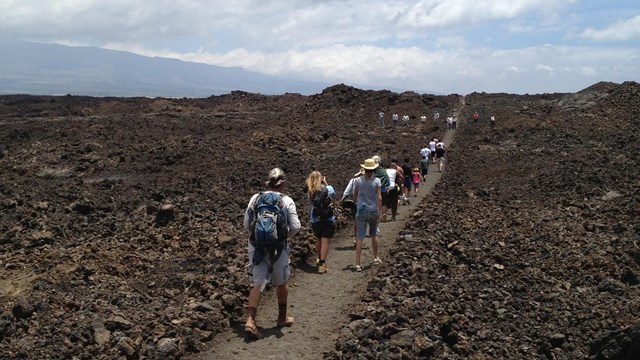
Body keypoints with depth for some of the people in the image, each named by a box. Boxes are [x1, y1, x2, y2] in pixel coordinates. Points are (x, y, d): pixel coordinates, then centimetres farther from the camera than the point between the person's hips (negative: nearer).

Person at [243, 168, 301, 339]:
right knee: (281, 282, 17)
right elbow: (295, 226, -9)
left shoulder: (256, 198, 0)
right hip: (278, 247, -2)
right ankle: (282, 318, 32)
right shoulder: (287, 201, -7)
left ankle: (250, 320, -8)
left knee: (257, 282, 6)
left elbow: (247, 224, 1)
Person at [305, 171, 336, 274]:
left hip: (315, 220, 3)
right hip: (328, 219, -2)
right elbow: (333, 197, 11)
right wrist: (326, 183, 10)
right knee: (325, 241, -1)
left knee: (318, 240, 20)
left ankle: (320, 259, 36)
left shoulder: (310, 191, -5)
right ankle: (322, 264, -7)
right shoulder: (328, 188, -8)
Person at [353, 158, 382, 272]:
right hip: (373, 210, 0)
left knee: (359, 237, -1)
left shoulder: (358, 180, -3)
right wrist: (380, 212, -1)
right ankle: (376, 258, 36)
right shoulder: (376, 181, -6)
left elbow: (355, 196, 7)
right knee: (374, 235, 20)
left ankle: (357, 264, -6)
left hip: (361, 210, 0)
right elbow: (379, 198, -8)